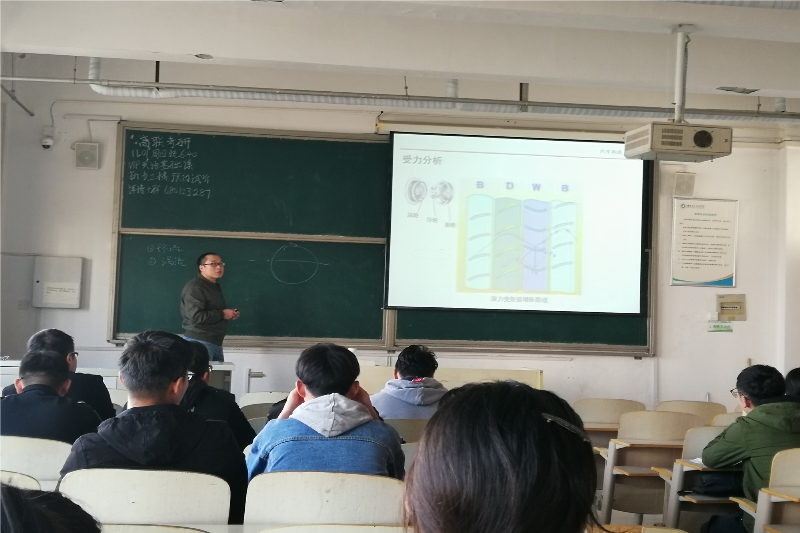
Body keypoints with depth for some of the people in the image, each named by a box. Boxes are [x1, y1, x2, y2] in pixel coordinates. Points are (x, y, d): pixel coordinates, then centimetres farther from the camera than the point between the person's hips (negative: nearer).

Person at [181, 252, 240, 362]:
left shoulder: (214, 287, 19)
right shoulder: (194, 287, -14)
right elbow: (196, 316, -26)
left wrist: (229, 314, 10)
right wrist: (222, 314, -16)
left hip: (215, 342, 10)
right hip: (199, 342, -10)